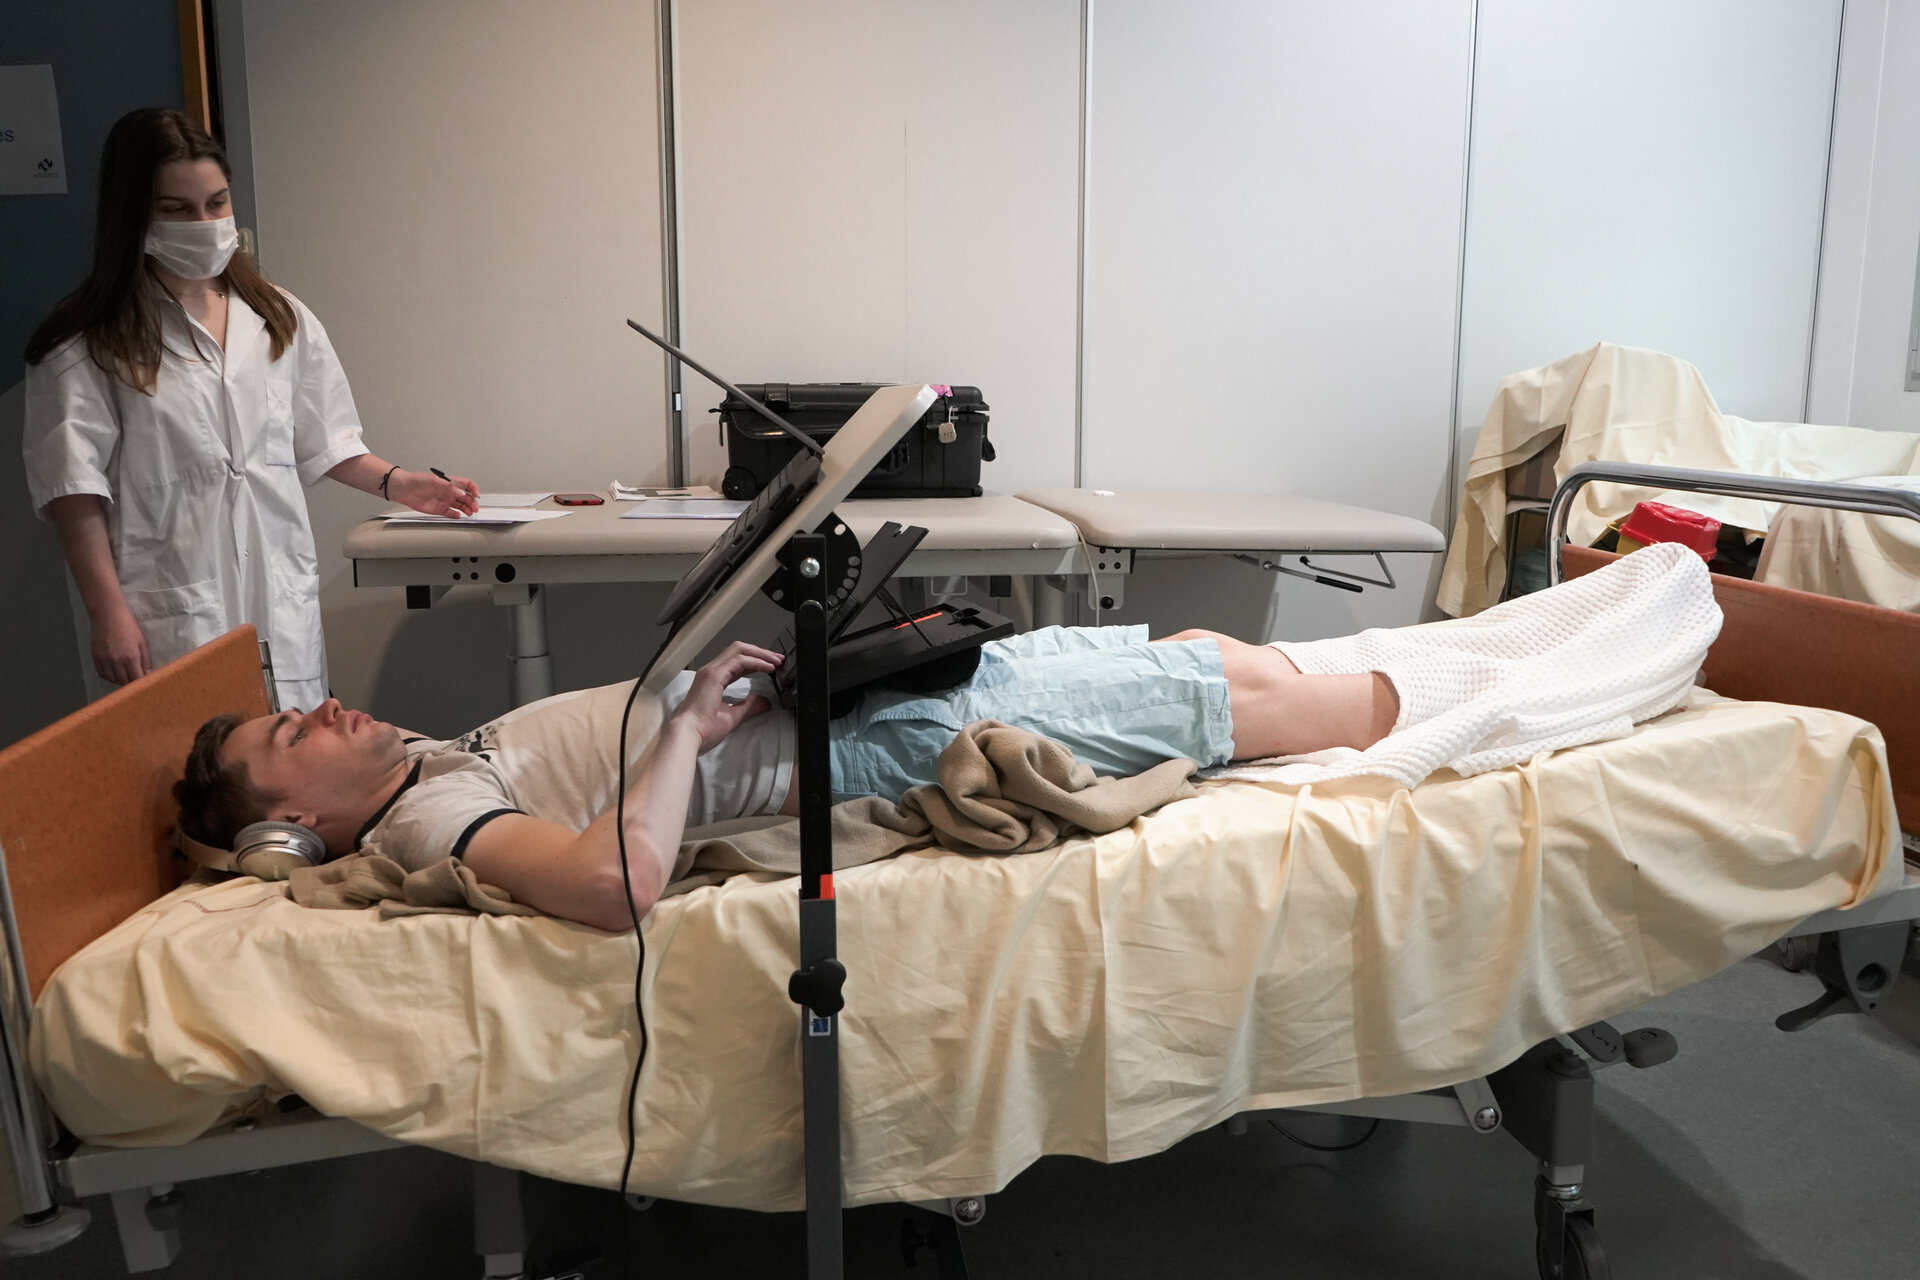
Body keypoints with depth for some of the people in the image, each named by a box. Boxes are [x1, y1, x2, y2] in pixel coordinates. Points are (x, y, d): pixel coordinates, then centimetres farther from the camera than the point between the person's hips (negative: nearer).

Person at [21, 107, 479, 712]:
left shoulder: (279, 317, 13)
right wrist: (108, 613, -11)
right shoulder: (86, 344, -1)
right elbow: (73, 486, -5)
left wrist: (394, 481, 3)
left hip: (283, 601, 4)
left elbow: (319, 440, 19)